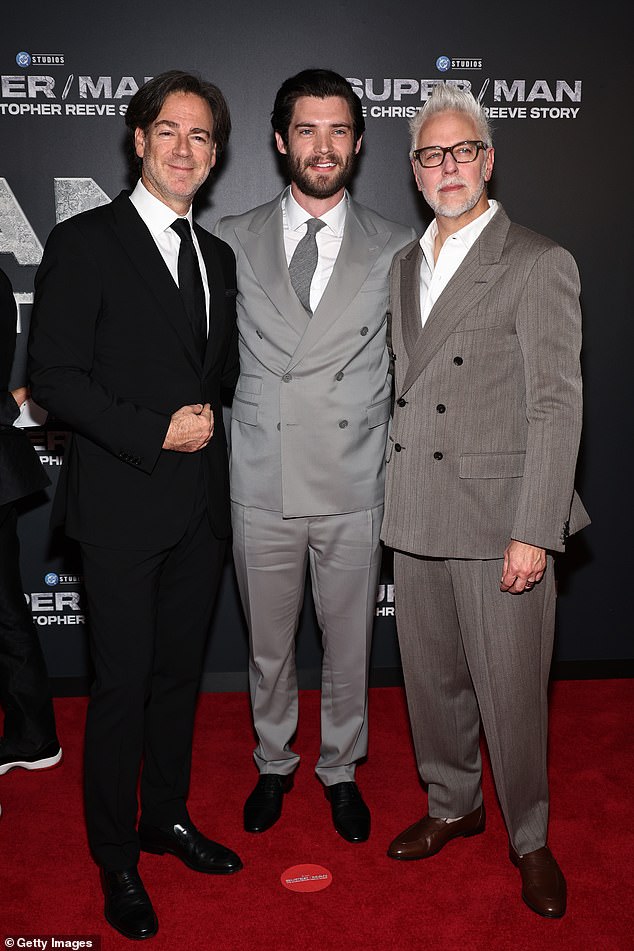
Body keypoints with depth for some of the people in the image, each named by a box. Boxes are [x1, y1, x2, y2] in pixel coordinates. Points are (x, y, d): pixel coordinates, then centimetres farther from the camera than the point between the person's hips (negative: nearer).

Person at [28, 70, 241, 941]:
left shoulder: (217, 256, 14)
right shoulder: (84, 242, -6)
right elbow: (54, 376, -13)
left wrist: (211, 420, 4)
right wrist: (156, 433, -17)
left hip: (200, 504, 6)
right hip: (122, 505, -6)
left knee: (179, 672, 16)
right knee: (123, 683, 4)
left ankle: (166, 818, 35)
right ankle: (116, 857, 23)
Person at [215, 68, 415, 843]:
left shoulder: (393, 249, 1)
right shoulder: (233, 241, 2)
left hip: (353, 488, 0)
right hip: (261, 487, 0)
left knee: (348, 644, 14)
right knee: (267, 644, 16)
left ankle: (341, 770, 38)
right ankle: (274, 764, 40)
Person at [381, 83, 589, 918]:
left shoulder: (538, 265, -5)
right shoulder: (404, 266, 14)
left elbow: (557, 407, -11)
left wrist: (533, 533, -17)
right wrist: (393, 500, 10)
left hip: (498, 517, -6)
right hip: (415, 516, 6)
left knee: (511, 690, 3)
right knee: (432, 677, 16)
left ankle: (529, 839, 27)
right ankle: (452, 807, 38)